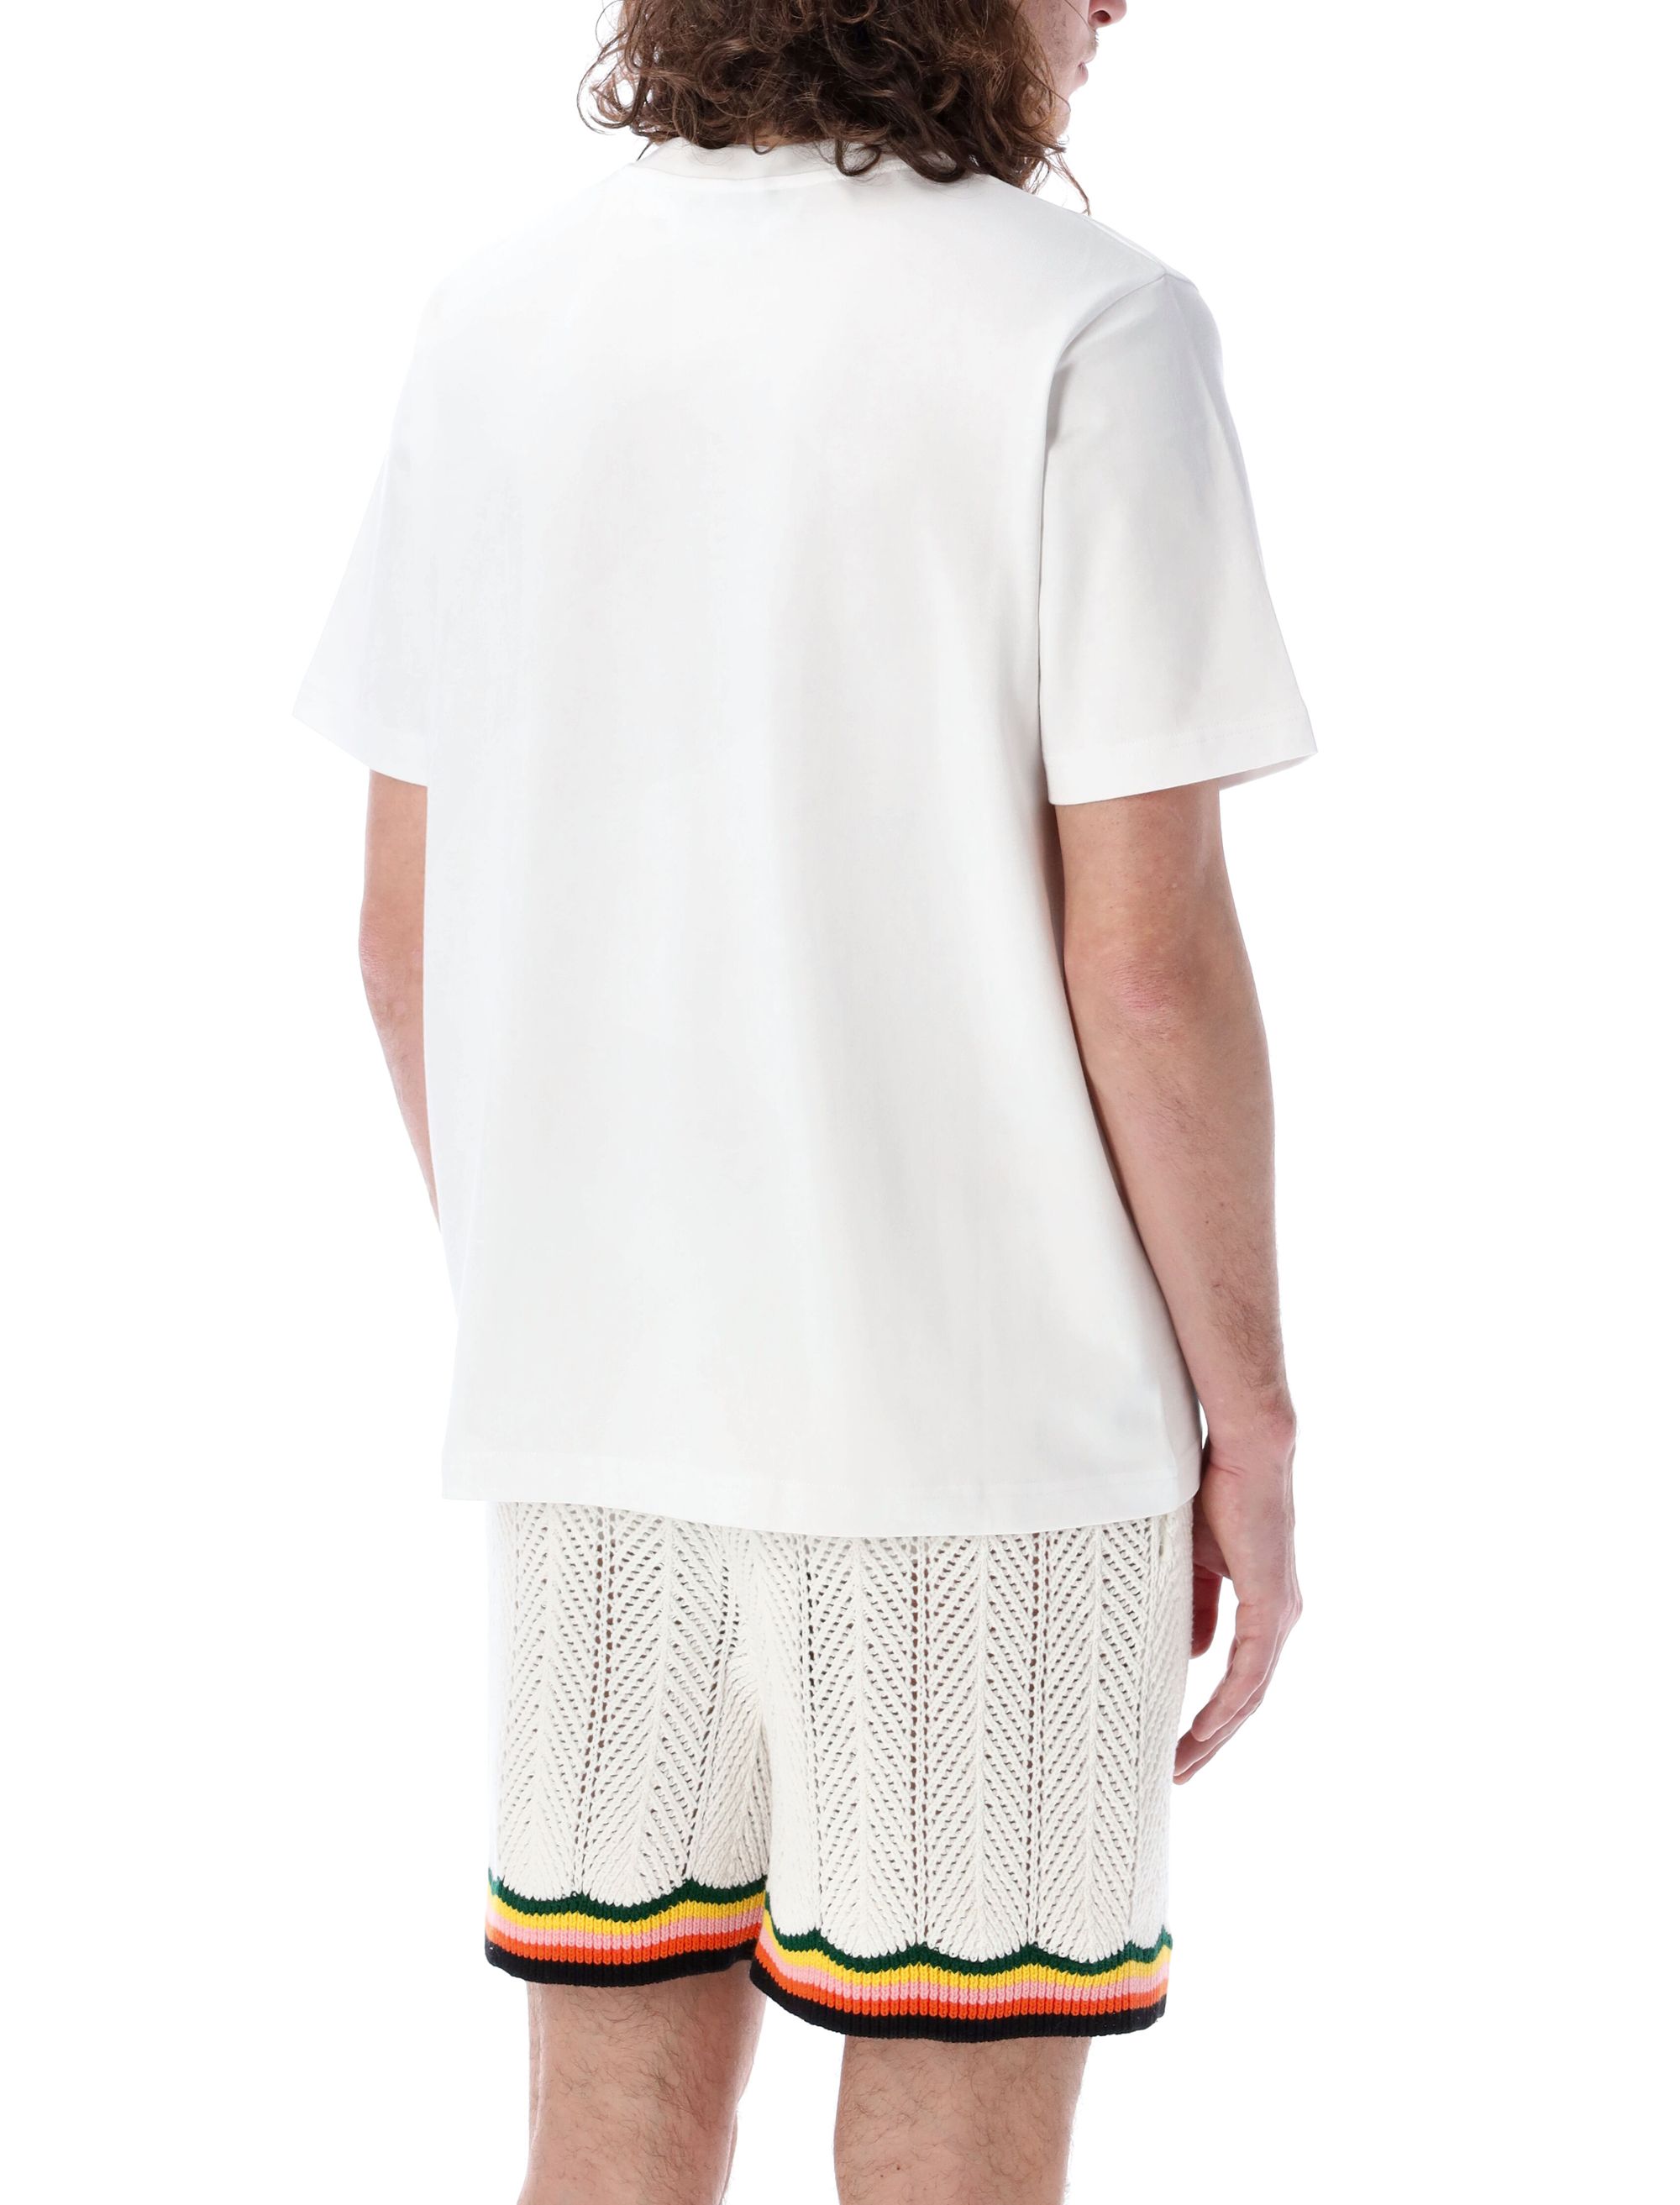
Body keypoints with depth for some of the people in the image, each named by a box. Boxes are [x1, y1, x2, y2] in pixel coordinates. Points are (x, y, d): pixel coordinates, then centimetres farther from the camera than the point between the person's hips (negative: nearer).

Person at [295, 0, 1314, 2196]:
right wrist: (1252, 1430, -4)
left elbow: (409, 924, 6)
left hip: (596, 1392, 5)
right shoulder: (1086, 332, -11)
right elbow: (1148, 957, -15)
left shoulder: (498, 323, 4)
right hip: (984, 1407, -5)